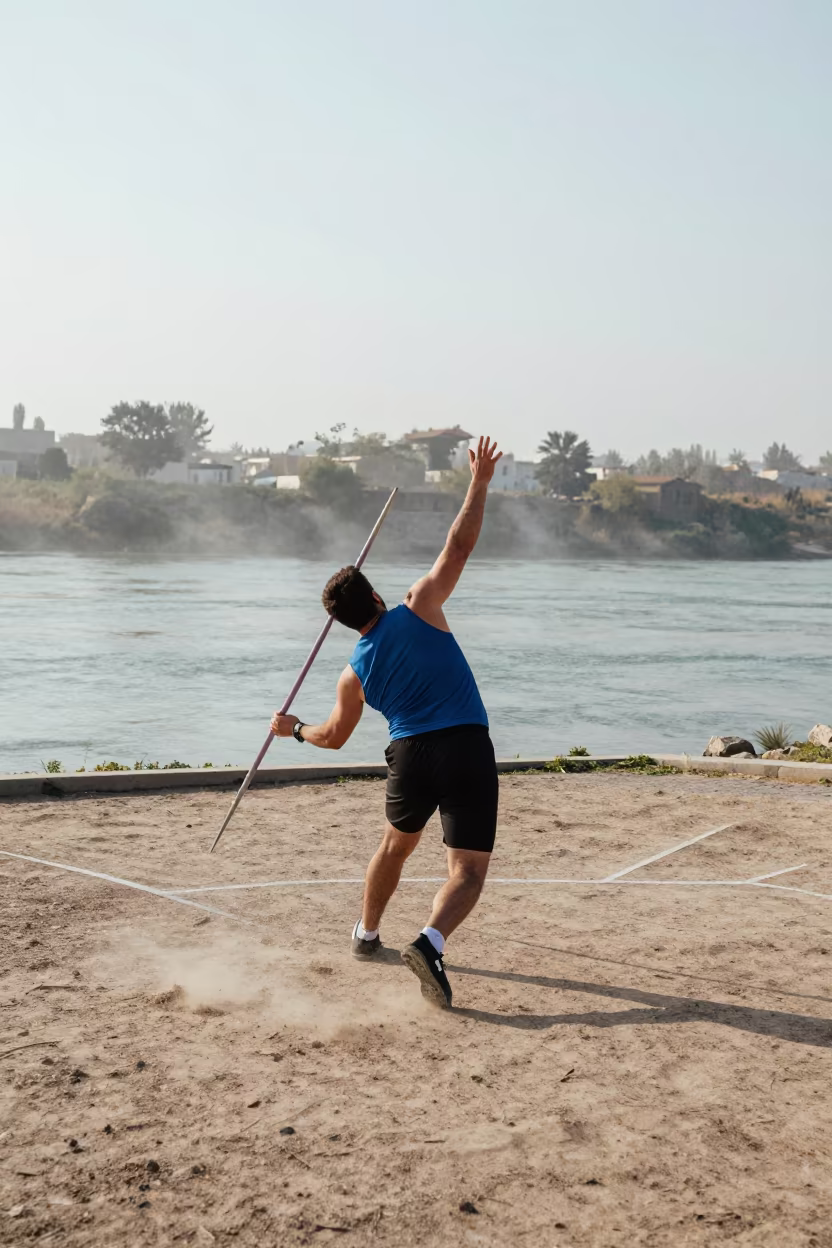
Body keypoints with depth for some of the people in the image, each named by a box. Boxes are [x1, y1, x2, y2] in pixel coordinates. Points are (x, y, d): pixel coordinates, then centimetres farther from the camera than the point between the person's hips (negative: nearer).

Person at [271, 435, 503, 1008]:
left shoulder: (354, 674, 10)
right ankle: (430, 943, -28)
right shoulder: (418, 610, 1)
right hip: (467, 749, -3)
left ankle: (367, 935, 45)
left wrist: (293, 728, 40)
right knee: (468, 871, -4)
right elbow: (459, 545, 0)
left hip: (409, 752, 3)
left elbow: (334, 736, 21)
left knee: (396, 845, 31)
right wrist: (480, 483, 9)